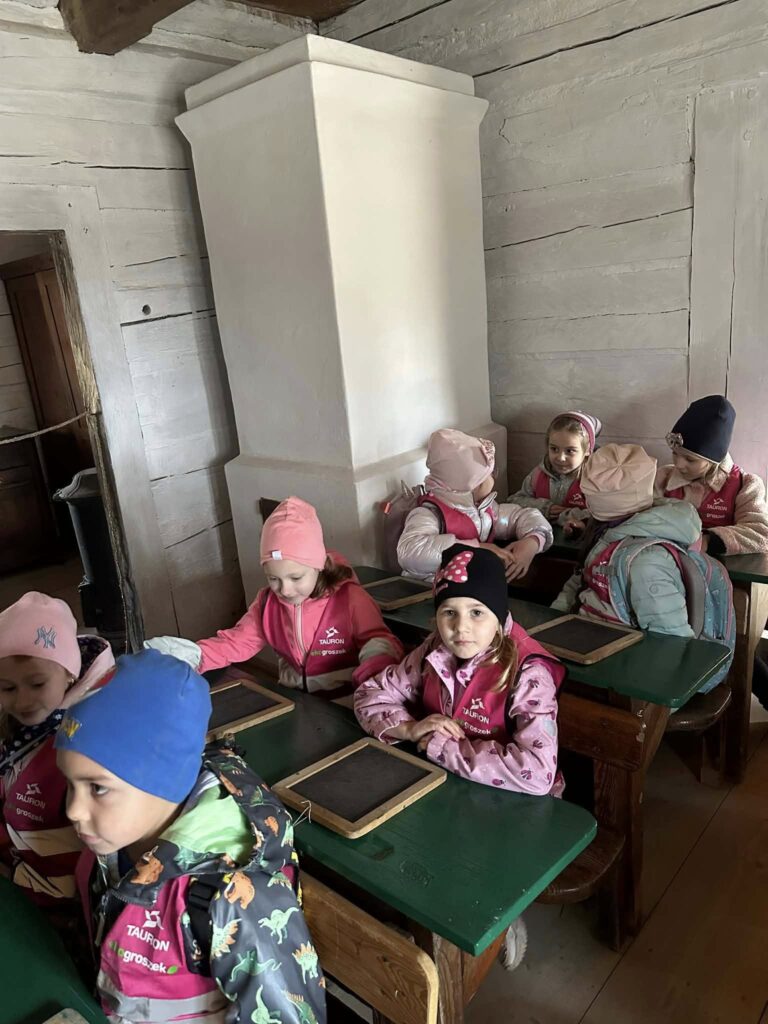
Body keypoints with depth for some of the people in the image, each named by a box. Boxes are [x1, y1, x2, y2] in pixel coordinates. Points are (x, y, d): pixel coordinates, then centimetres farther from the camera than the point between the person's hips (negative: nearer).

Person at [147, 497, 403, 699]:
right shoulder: (268, 602, 2)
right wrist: (195, 654, -12)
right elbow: (238, 641, 5)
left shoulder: (349, 598, -14)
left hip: (345, 705, -3)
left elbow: (379, 644, -16)